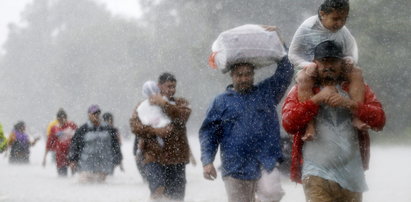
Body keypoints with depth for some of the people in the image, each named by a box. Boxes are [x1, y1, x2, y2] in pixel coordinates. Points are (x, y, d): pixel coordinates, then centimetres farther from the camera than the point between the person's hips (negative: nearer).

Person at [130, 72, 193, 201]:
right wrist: (156, 131, -17)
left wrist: (164, 104, -16)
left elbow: (183, 116, -8)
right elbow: (134, 125, -4)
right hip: (154, 158, -2)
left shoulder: (180, 103, 14)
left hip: (176, 158, 2)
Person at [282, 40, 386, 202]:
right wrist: (317, 99, -13)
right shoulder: (301, 90, 8)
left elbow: (379, 120, 0)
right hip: (317, 174, -3)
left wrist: (349, 104, -13)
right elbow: (289, 123, -8)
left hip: (352, 175, 3)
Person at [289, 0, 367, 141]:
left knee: (356, 73, -23)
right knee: (304, 77, -38)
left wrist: (350, 60, -18)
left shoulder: (343, 32, -4)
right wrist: (307, 65, -26)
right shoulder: (307, 29, -13)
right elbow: (293, 54, -7)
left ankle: (356, 116, -27)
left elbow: (352, 50, 7)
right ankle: (309, 123, -41)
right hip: (312, 69, -3)